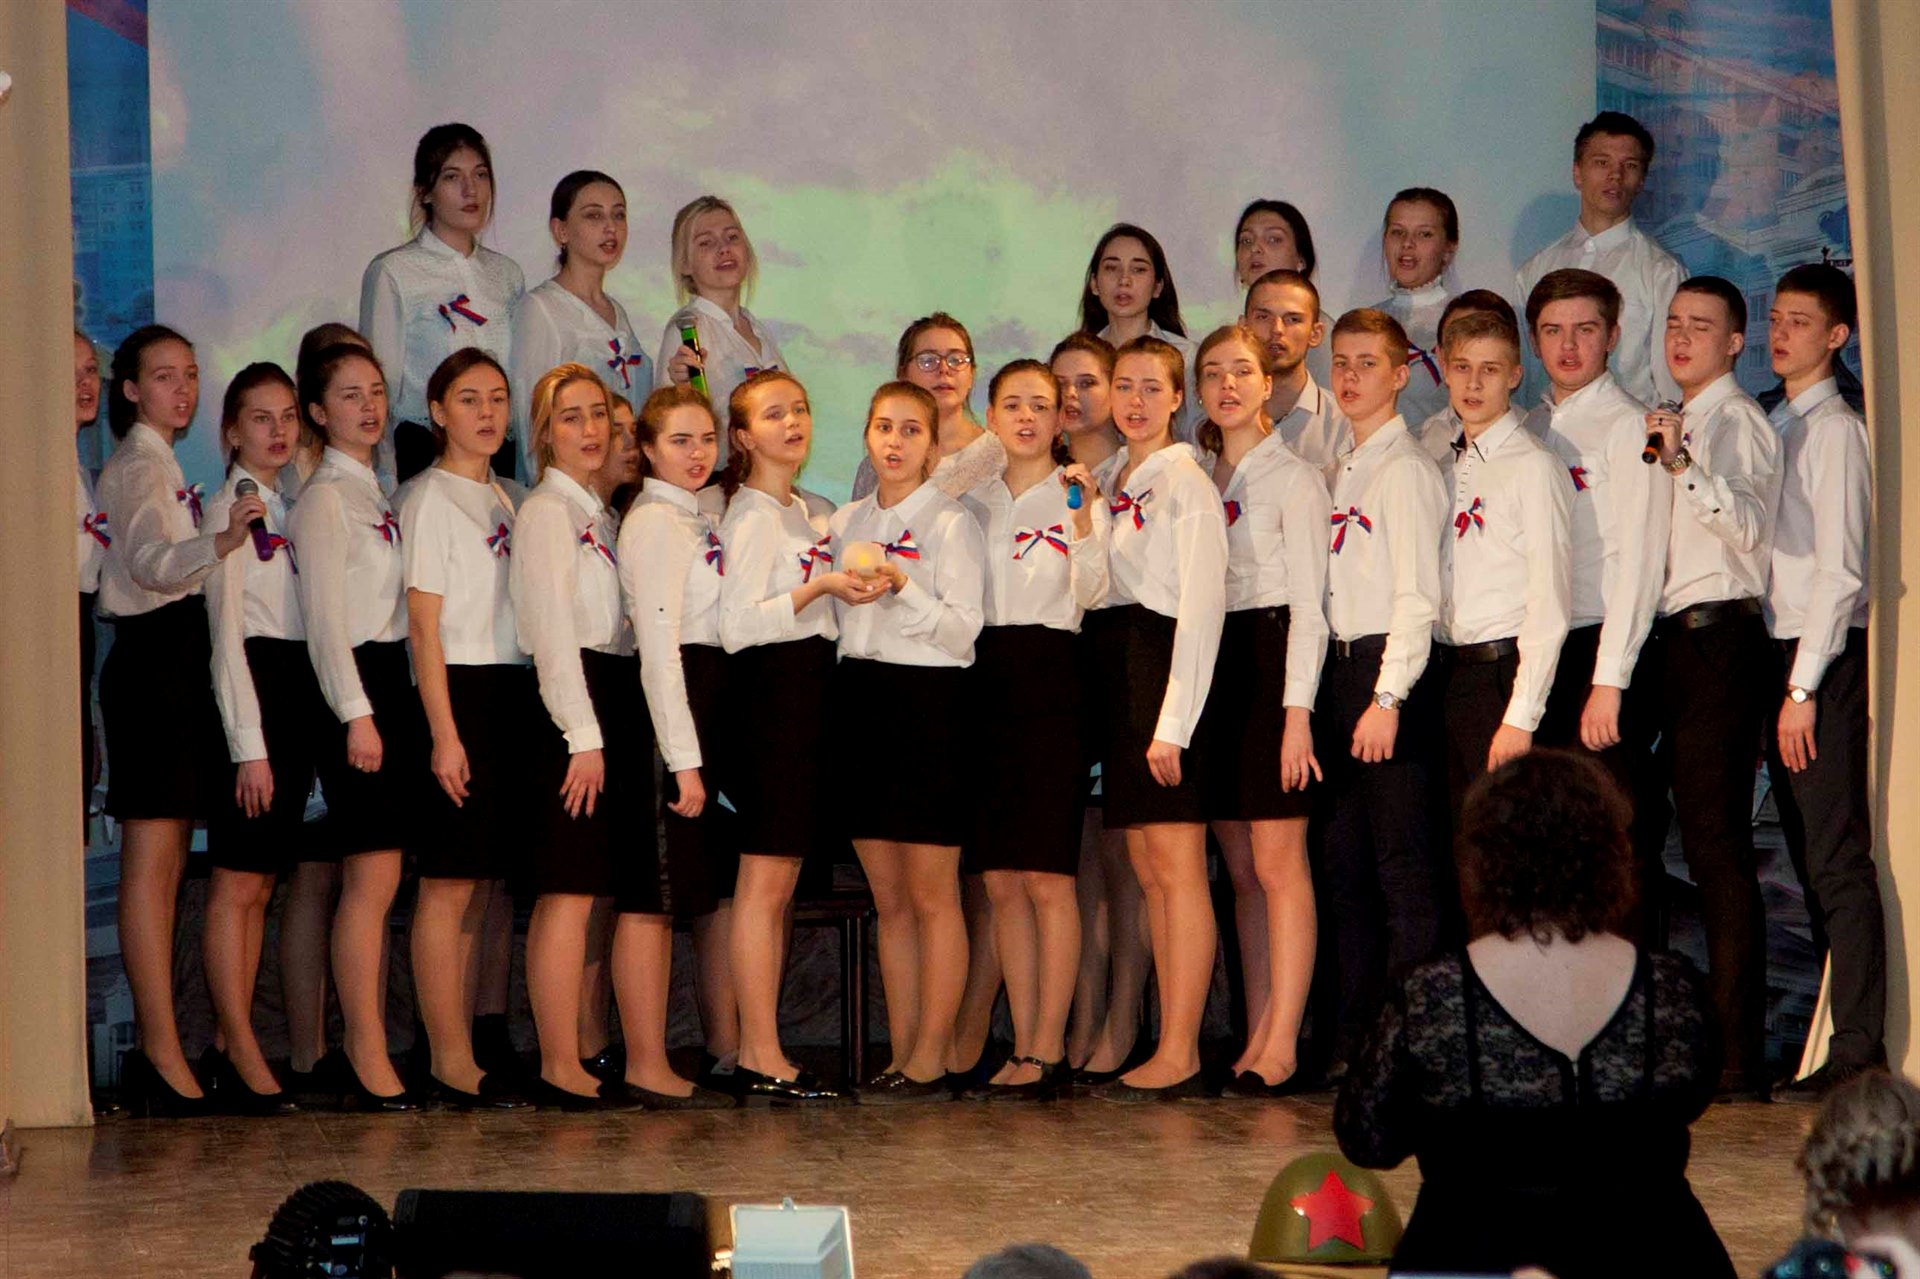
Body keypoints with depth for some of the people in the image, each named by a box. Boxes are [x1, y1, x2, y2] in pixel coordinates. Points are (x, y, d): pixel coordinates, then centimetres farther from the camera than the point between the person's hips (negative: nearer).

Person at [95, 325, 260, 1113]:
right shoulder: (137, 464, -8)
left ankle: (154, 1049, 10)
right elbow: (151, 561, -26)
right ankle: (162, 1052, -17)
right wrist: (222, 542, -43)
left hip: (177, 657, 10)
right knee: (151, 862, -13)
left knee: (166, 864, 8)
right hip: (154, 657, -10)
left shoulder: (161, 464, 22)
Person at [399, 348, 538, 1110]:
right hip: (462, 695, -8)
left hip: (513, 695, 8)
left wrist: (526, 707, 7)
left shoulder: (501, 499, 18)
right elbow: (424, 623, -10)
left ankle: (463, 1053, 12)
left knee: (483, 888, 8)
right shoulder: (431, 497, -5)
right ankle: (451, 1062, -4)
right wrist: (444, 731, -16)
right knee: (450, 888, -6)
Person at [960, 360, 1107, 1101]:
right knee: (1001, 880, 4)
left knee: (1047, 877, -7)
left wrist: (1084, 519, -24)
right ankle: (1023, 1047, 8)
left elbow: (1093, 592, -13)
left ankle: (1048, 1050, -4)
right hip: (985, 679, 5)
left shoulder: (1076, 495, 2)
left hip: (1051, 681, -5)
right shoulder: (974, 499, 16)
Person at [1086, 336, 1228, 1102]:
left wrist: (1174, 720, -18)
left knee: (1177, 868, -8)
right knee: (1147, 872, 8)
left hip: (1168, 661, -8)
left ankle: (1179, 1055, -7)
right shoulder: (1111, 481, 16)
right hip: (1122, 665, 8)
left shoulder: (1185, 483, -8)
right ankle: (1172, 1050, 12)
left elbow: (1202, 608, -14)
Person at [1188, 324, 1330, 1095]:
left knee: (1277, 863, -8)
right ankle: (1257, 1037, 9)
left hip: (1271, 659, -6)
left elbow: (1308, 605, -8)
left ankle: (1282, 1042, -7)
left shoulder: (1293, 477, -4)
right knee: (1240, 870, 6)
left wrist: (1297, 711, -16)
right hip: (1212, 665, 7)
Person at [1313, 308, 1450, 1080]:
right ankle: (1352, 1037, 14)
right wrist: (1319, 696, 10)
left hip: (1393, 669, -8)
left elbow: (1417, 595, -13)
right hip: (1340, 669, 9)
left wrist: (1388, 698, -18)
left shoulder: (1405, 469, -7)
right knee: (1341, 862, 9)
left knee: (1404, 865, -6)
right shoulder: (1340, 472, 17)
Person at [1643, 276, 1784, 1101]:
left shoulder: (1737, 421, -5)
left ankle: (1738, 1054, -11)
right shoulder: (1680, 423, 21)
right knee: (1703, 839, 10)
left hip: (1718, 635, -9)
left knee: (1716, 840, -11)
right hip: (1678, 640, 9)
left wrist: (1684, 465, -32)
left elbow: (1748, 525, -21)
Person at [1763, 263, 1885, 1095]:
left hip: (1827, 656, -9)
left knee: (1836, 860, -8)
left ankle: (1859, 1049, -5)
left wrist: (1804, 688, -17)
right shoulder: (1776, 425, 16)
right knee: (1811, 859, 9)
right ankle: (1846, 1033, 14)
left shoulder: (1835, 429, -9)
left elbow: (1842, 568, -15)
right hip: (1784, 652, 9)